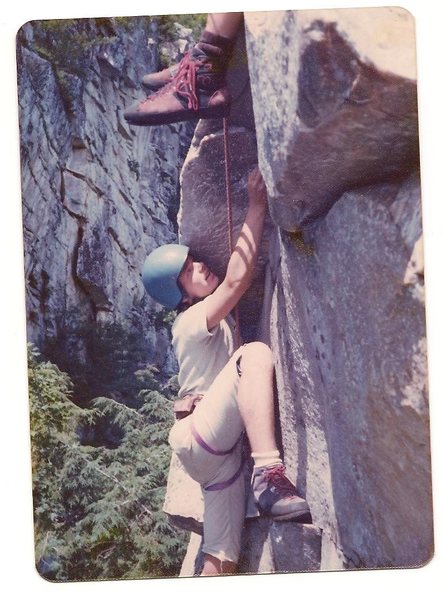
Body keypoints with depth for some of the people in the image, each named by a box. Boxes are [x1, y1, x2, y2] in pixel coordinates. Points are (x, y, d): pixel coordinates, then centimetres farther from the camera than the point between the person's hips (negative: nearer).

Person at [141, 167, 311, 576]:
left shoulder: (215, 315, 21)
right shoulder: (192, 320, -6)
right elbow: (238, 277, -19)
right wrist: (257, 206, -15)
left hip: (220, 448, 9)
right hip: (199, 435, -9)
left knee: (222, 561, 2)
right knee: (255, 354, -32)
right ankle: (271, 477, -47)